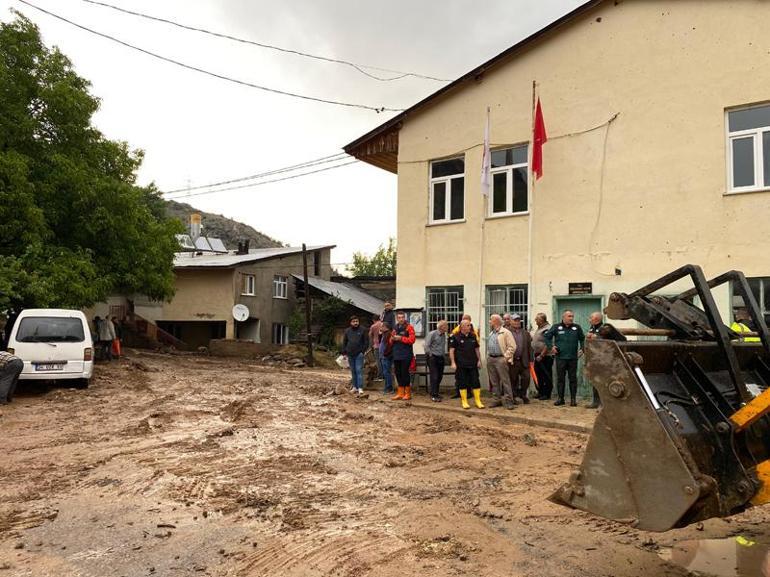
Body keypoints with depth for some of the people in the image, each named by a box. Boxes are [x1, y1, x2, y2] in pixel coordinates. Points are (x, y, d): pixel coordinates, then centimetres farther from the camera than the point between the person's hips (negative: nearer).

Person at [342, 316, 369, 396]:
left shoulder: (362, 330, -1)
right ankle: (355, 387, 18)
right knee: (353, 371, 10)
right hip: (350, 355, 4)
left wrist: (362, 351, -8)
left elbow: (366, 342, -1)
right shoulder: (347, 331, 8)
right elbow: (344, 342, 13)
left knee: (359, 370, -10)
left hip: (359, 354, -4)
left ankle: (360, 388, -12)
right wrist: (344, 352, 6)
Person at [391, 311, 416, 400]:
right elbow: (391, 341, 22)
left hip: (406, 355, -6)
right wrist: (392, 339, -1)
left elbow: (412, 339, -15)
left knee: (405, 373, -5)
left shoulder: (409, 327, -4)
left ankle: (408, 393, 5)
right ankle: (400, 393, 18)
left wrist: (400, 338, -14)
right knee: (398, 374, 9)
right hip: (396, 355, 6)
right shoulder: (395, 328, 16)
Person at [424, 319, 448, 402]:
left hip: (441, 358, 7)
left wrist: (443, 354, 12)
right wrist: (430, 355, -11)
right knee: (434, 377, -8)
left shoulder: (444, 335, 10)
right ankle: (433, 395, -3)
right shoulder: (432, 334, -12)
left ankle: (435, 393, 23)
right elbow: (426, 346, -14)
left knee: (439, 376, 10)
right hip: (433, 358, -7)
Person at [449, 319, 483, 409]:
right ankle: (464, 402, 13)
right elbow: (451, 350, -5)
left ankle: (478, 401, 13)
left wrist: (479, 360, 8)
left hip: (472, 364, 4)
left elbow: (476, 349, 16)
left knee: (476, 382, 3)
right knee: (462, 383, 3)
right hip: (461, 365, -4)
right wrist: (453, 362, -12)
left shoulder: (473, 336, 10)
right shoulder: (455, 337, -5)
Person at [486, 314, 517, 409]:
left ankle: (508, 401, -5)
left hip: (500, 359, -8)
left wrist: (506, 357, -14)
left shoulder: (505, 332, -6)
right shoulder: (491, 333, 19)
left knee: (505, 381, -7)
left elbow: (512, 347, -10)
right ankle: (497, 399, 17)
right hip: (490, 359, 8)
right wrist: (488, 356, 13)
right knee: (494, 381, 10)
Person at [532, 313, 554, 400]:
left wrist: (541, 355, -20)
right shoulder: (539, 328, 14)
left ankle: (547, 394, 6)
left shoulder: (547, 329, -15)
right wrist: (535, 354, 14)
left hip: (545, 357, -9)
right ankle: (540, 392, 25)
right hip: (538, 356, 9)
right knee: (539, 375, 15)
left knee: (546, 377, -1)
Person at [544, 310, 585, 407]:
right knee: (560, 378, 4)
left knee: (573, 379, 4)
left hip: (573, 358, 1)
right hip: (560, 357, -1)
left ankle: (573, 399, 11)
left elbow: (582, 339, 18)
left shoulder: (577, 328, 7)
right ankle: (560, 398, 12)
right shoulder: (556, 327, 3)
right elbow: (546, 336, 9)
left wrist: (582, 349, 5)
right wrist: (551, 346, 0)